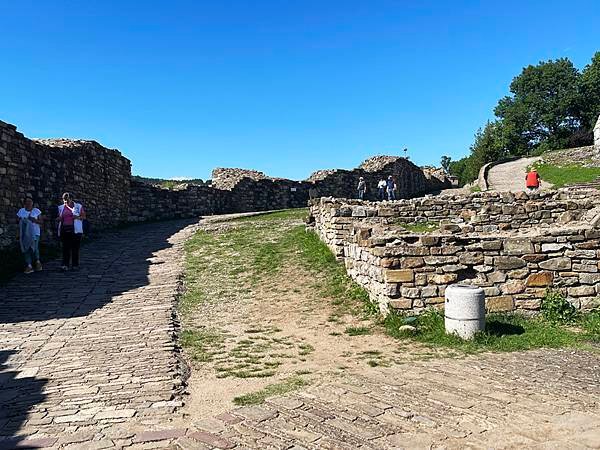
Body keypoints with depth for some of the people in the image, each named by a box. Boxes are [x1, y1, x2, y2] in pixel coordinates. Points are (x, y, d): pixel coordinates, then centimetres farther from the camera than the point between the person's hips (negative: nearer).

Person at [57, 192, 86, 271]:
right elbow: (59, 219, 21)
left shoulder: (78, 206, 5)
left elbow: (84, 217, 5)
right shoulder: (61, 208, 14)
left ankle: (75, 265, 8)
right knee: (65, 248, -4)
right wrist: (58, 219, -2)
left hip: (75, 230, -2)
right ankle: (65, 265, -5)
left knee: (75, 248, 0)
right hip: (64, 230, 2)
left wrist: (78, 217, -14)